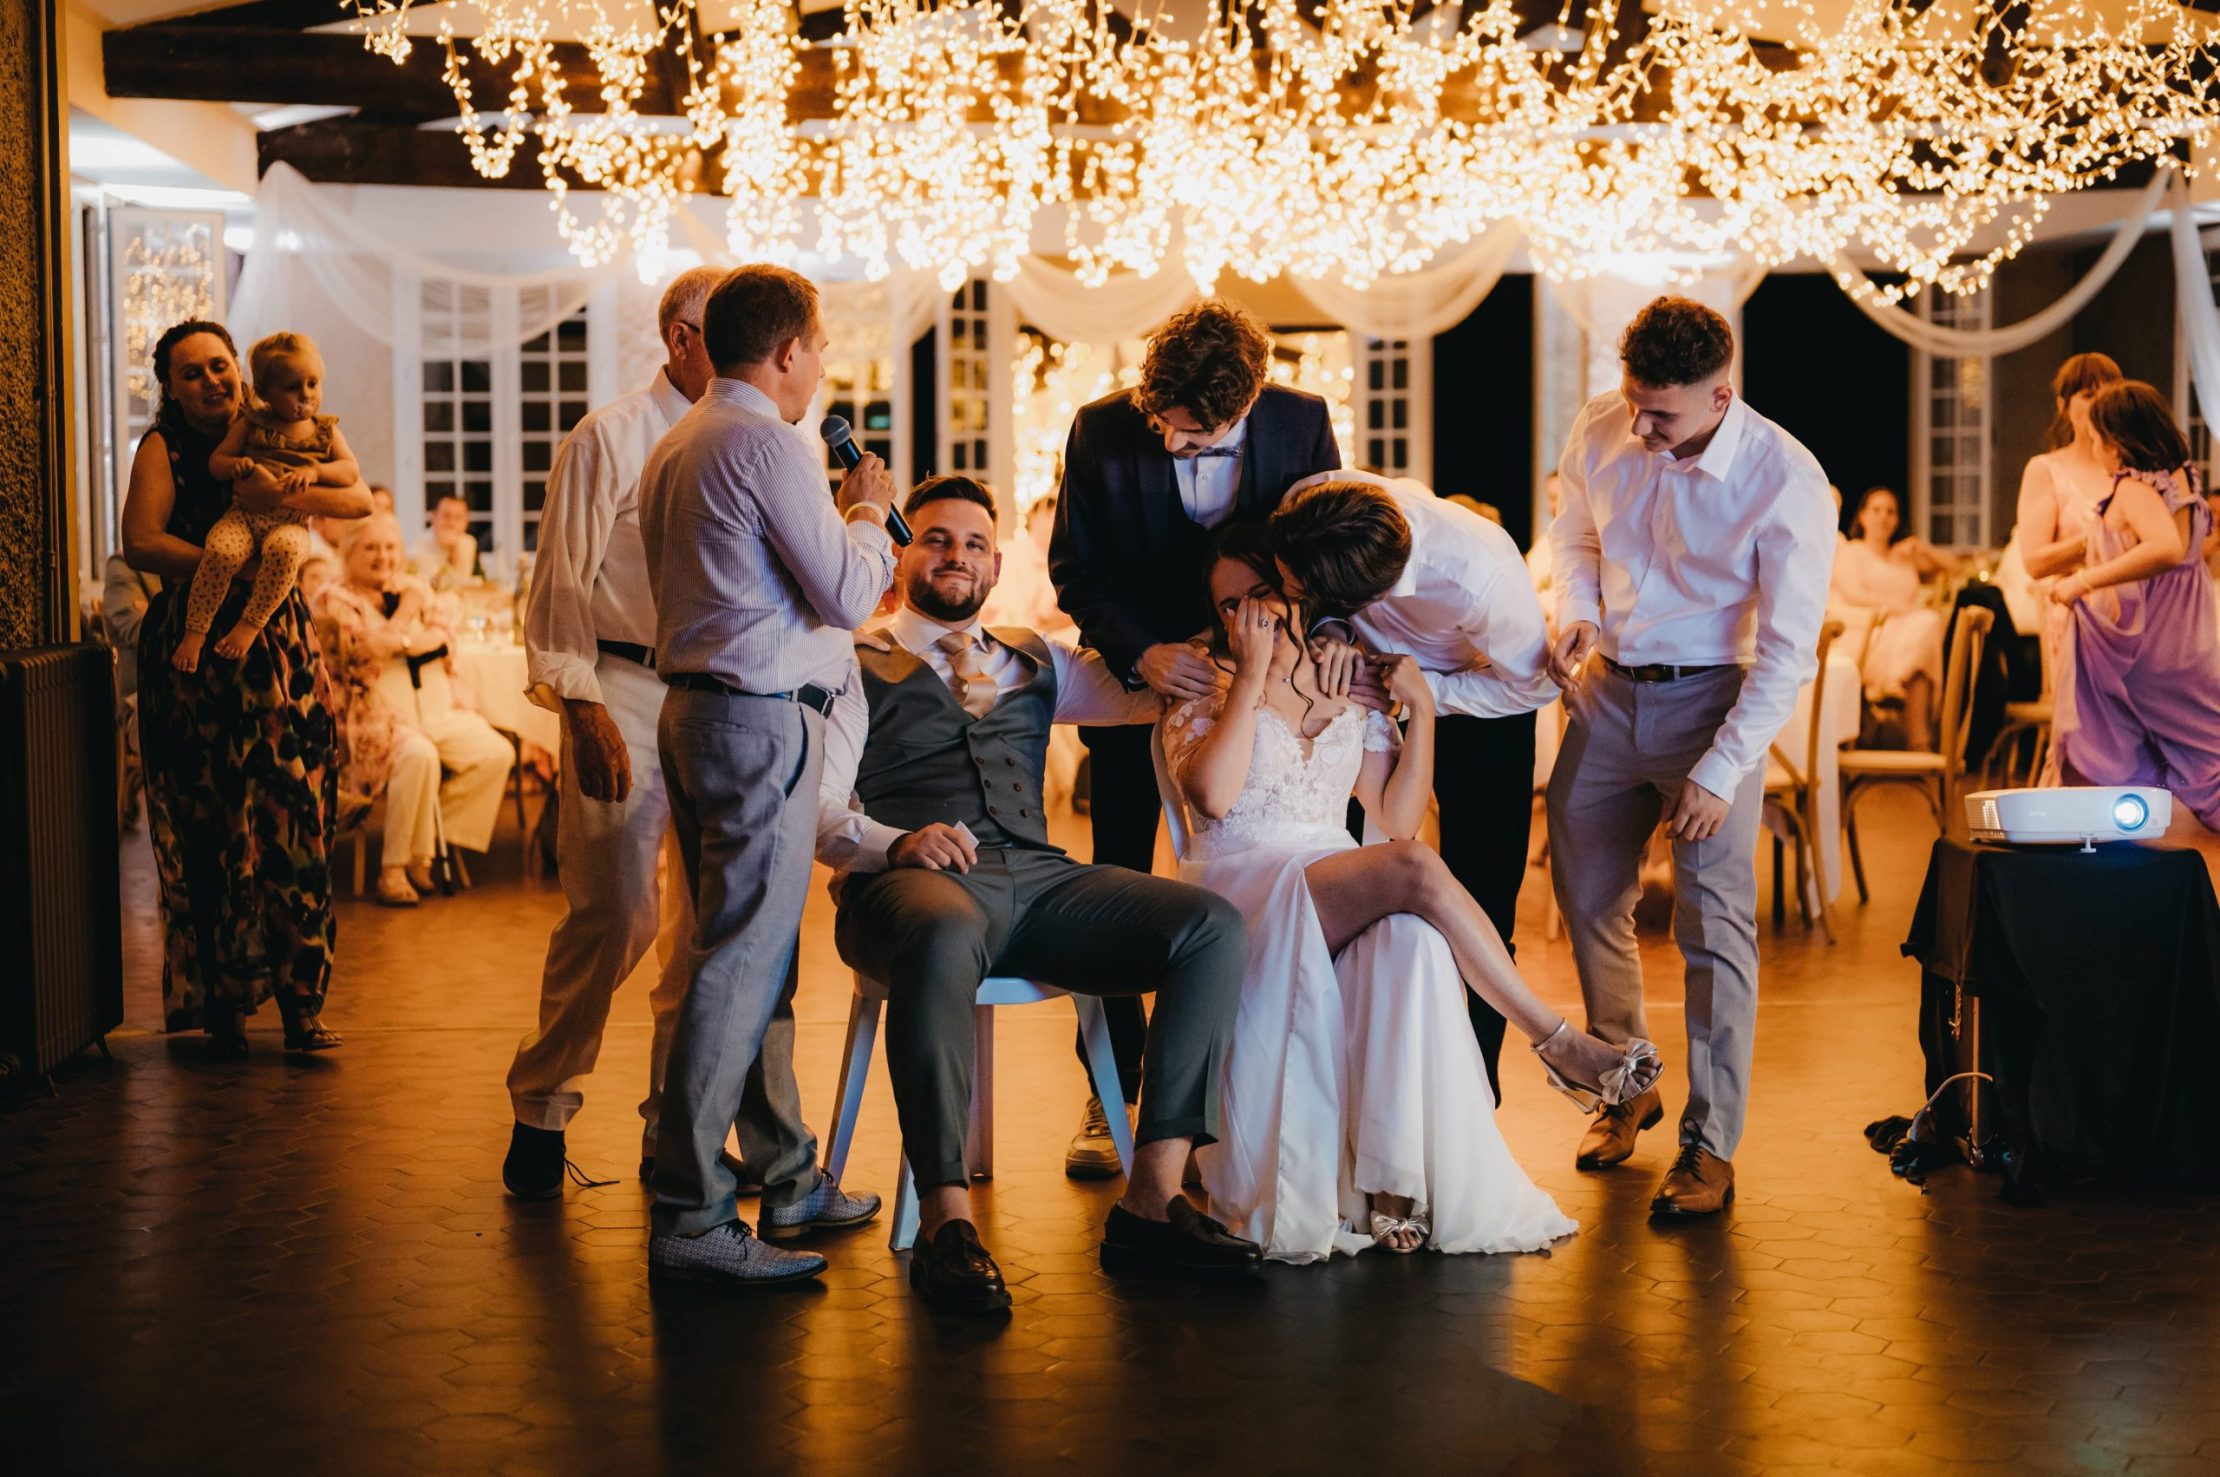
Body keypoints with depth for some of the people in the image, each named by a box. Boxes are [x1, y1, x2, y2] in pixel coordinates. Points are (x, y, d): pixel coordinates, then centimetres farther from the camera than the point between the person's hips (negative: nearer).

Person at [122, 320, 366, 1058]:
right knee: (208, 829, -4)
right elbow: (142, 543, -13)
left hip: (280, 647, 3)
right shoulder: (163, 447, 1)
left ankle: (297, 998, 5)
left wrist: (284, 497, -17)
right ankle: (220, 1005, 4)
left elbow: (358, 499, 0)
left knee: (296, 820, -2)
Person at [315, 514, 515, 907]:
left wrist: (395, 641, -10)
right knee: (418, 755, -36)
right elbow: (363, 651, -13)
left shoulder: (415, 588, 18)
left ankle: (430, 841, -8)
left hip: (439, 712, 6)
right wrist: (405, 614, -4)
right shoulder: (336, 599, 1)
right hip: (378, 719, -6)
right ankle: (394, 868, -25)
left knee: (497, 753, -17)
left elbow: (444, 640, 4)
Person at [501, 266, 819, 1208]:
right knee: (612, 912, -9)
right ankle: (540, 1111, 8)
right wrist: (586, 711, -14)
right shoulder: (610, 441, -2)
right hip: (627, 693, -5)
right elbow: (564, 589, -5)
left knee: (710, 920, 6)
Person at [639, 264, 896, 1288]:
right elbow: (849, 598, -14)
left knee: (746, 952, 15)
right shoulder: (768, 443, -14)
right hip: (763, 719, -10)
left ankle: (784, 1178, 25)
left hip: (695, 706, 10)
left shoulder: (675, 447, 17)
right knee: (741, 962, -9)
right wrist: (869, 512, 4)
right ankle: (688, 1217, -9)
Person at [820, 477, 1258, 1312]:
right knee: (943, 936, -43)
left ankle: (1151, 1199, -24)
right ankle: (945, 1221, -39)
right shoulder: (858, 666, 14)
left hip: (1037, 878, 5)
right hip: (916, 879, -5)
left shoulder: (1033, 662, 30)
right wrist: (897, 842, -20)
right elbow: (821, 807, 1)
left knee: (1213, 927, -20)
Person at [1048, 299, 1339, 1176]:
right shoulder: (1100, 431, -16)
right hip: (1135, 678, 0)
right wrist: (1141, 653, -25)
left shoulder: (1302, 423, -14)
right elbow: (1075, 570, -10)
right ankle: (1112, 1092, 14)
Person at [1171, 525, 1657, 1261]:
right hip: (1241, 895, -4)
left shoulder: (1353, 696, 18)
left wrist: (1420, 707, 2)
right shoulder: (1202, 699, 8)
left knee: (1410, 934, -36)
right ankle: (1560, 1043, -22)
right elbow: (1213, 795, -15)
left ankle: (1390, 1178, -39)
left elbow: (1397, 818, 8)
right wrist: (1253, 674, -8)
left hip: (1340, 904, 4)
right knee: (1414, 870, -32)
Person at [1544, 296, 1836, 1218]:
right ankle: (1624, 1089, 32)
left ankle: (1710, 1146, 1)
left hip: (1711, 699, -5)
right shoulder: (1598, 432, -7)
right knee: (1588, 901, 11)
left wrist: (1721, 770, -21)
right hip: (1605, 690, 5)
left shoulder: (1785, 481, -20)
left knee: (1713, 919, -6)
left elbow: (1788, 654, -17)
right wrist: (1574, 613, -5)